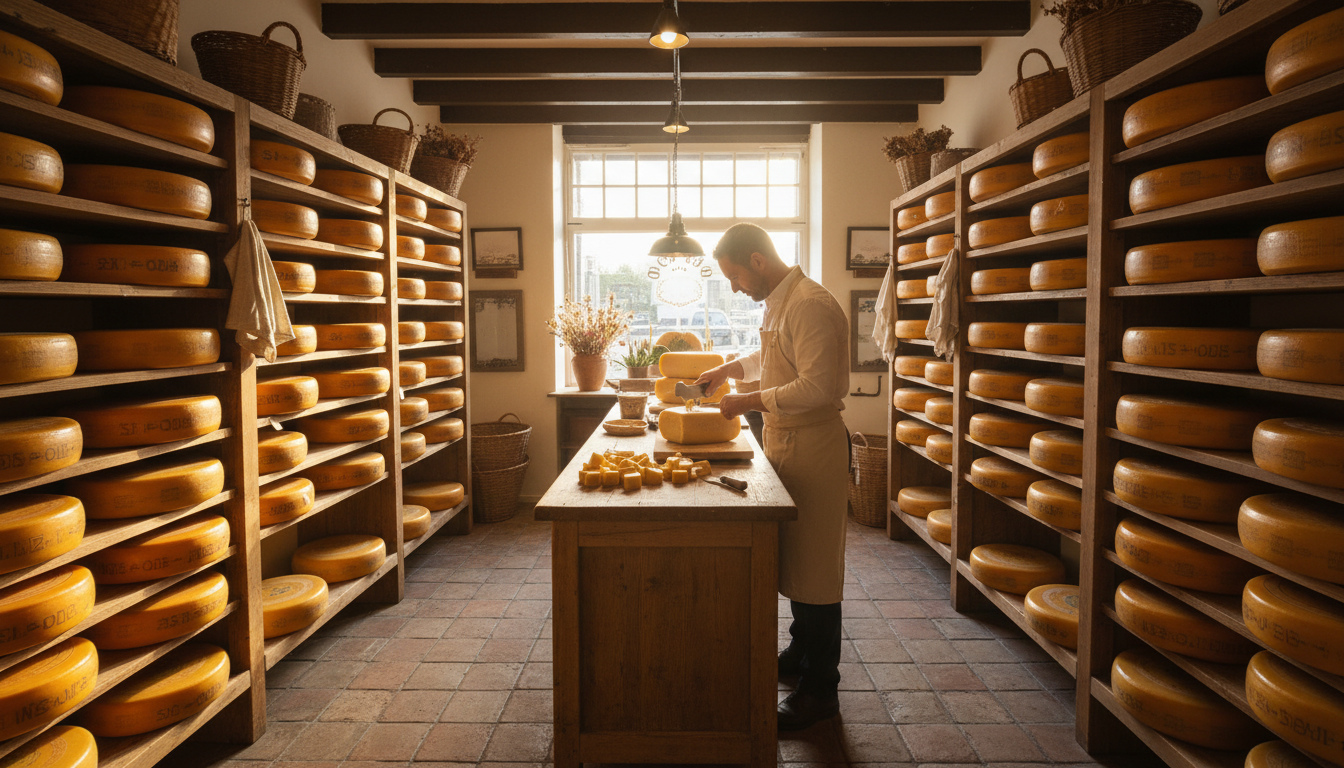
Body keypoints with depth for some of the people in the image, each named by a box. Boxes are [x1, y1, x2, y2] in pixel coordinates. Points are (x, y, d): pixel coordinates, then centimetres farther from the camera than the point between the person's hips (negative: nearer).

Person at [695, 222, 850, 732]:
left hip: (814, 445, -10)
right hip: (785, 440, 10)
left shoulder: (810, 304, -20)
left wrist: (750, 401, -20)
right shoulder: (778, 302, 12)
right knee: (789, 557, 20)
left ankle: (820, 690, 14)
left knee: (813, 567, 0)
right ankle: (800, 655, 38)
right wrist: (731, 369, 17)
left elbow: (817, 388, -27)